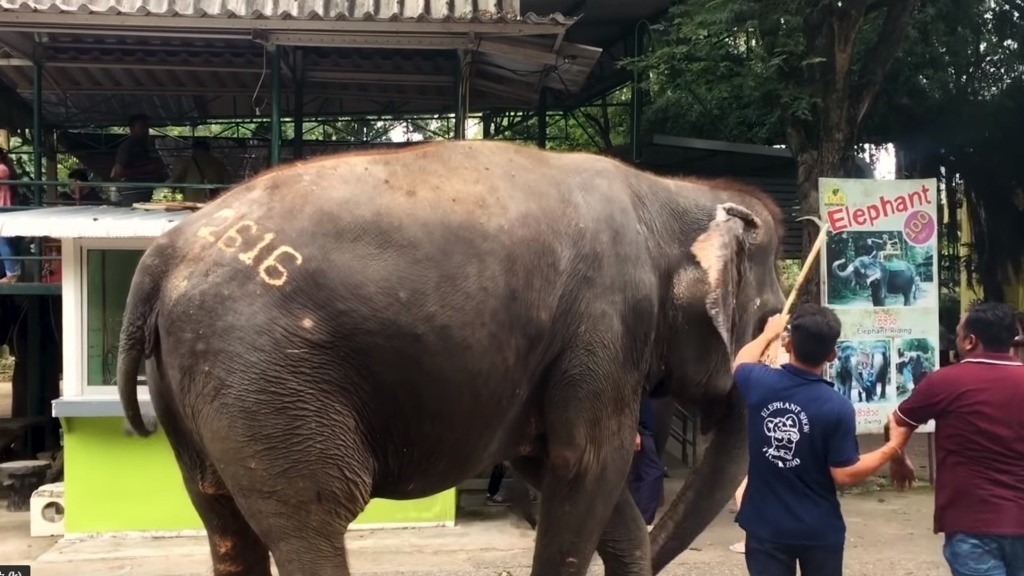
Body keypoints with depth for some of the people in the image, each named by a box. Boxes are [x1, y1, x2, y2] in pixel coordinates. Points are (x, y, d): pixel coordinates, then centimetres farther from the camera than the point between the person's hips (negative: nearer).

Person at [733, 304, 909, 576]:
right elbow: (845, 474, -13)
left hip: (766, 526, 2)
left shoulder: (760, 383, -11)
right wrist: (892, 449, 0)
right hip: (819, 531, -1)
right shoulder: (837, 408, -19)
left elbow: (741, 363, 14)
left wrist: (769, 332, 32)